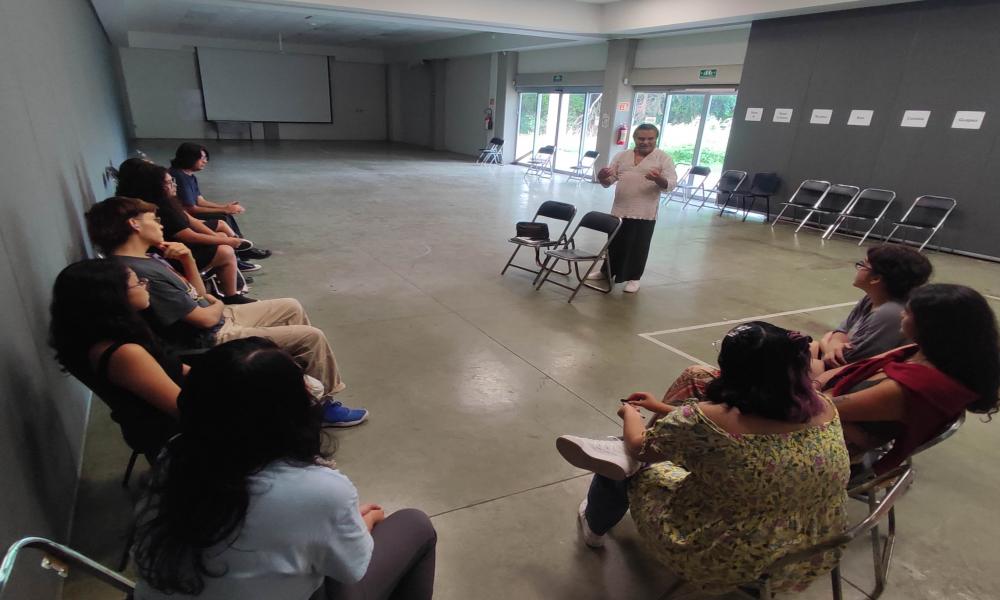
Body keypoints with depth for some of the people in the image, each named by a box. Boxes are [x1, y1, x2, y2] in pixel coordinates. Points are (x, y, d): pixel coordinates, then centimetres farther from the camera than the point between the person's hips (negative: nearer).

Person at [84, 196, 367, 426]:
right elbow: (206, 318, -23)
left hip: (220, 318, 10)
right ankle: (323, 405, 9)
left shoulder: (146, 258, 4)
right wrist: (217, 304, 0)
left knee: (291, 307, 19)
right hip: (213, 340, -10)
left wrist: (187, 259, -6)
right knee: (312, 337, -12)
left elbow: (198, 293, 10)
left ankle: (312, 368, 33)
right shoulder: (141, 272, -27)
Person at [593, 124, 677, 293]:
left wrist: (658, 179, -30)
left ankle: (634, 278, 19)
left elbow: (671, 184, -9)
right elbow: (608, 182, 7)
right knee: (615, 244, 14)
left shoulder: (664, 158, -2)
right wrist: (602, 176, -17)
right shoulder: (622, 156, 8)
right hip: (619, 210, 3)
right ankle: (607, 272, 30)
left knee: (638, 246, 4)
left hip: (645, 214, -3)